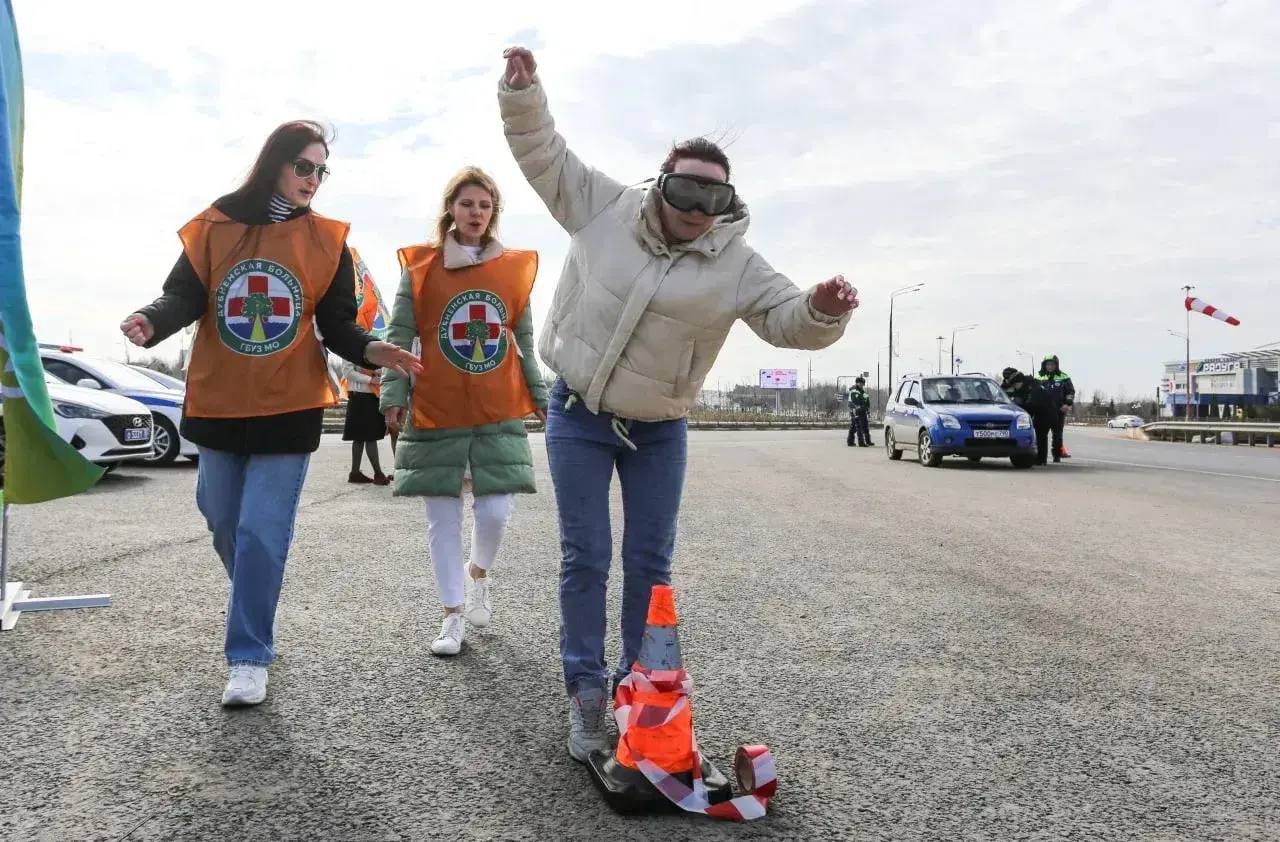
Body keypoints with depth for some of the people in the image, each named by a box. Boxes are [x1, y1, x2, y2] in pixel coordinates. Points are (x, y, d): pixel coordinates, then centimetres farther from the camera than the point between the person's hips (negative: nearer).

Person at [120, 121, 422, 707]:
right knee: (224, 521, 15)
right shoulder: (215, 226, 2)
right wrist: (150, 321, -25)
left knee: (262, 533, -6)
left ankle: (249, 657, 6)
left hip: (288, 408, -2)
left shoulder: (326, 240, 0)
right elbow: (184, 295, -3)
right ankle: (257, 607, 43)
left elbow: (337, 327, 0)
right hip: (218, 405, 3)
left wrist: (372, 351, -21)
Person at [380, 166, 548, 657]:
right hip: (436, 413, -1)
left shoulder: (515, 268, 7)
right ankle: (453, 615, 17)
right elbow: (399, 336, 0)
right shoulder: (420, 266, 1)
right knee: (443, 517, 4)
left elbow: (525, 343, 13)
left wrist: (541, 397, 10)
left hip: (499, 413, 1)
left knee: (495, 510, -4)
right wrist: (394, 395, -9)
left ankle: (479, 573, 29)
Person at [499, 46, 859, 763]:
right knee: (586, 557, 2)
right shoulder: (604, 208, -5)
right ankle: (587, 690, 16)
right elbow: (544, 153, 2)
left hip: (659, 431, 1)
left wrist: (824, 310, -31)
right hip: (579, 417, -1)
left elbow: (789, 321, -9)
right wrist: (524, 91, -11)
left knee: (652, 564, 8)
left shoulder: (737, 264, -5)